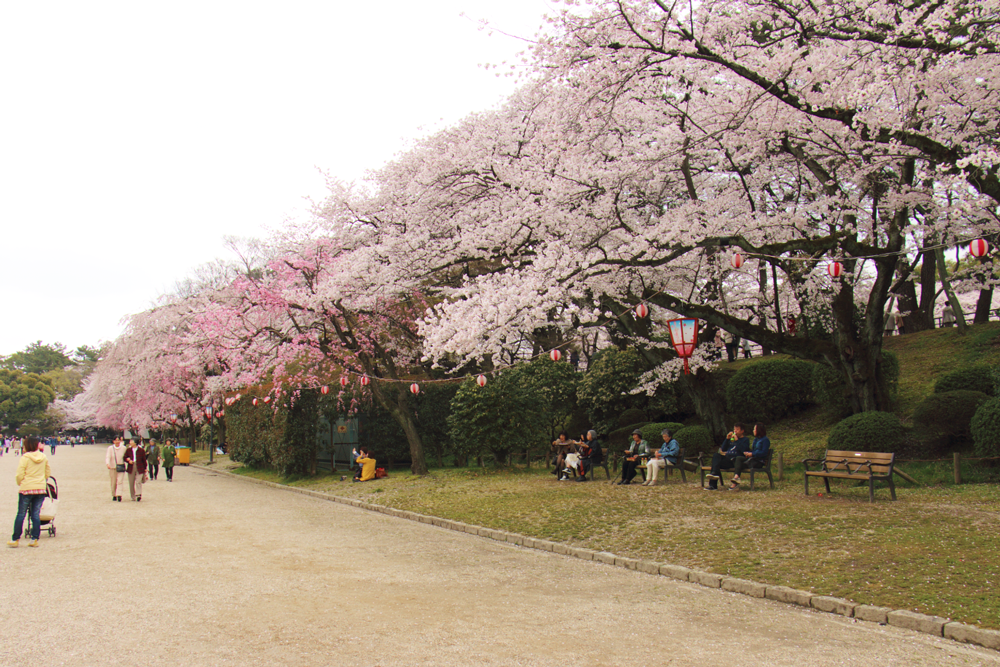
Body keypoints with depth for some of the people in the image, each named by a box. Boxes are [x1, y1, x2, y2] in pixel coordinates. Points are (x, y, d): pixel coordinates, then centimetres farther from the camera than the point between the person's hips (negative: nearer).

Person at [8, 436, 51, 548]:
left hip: (26, 489, -4)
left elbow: (19, 475, -9)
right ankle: (34, 539, 6)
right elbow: (48, 473, 11)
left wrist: (20, 484, 10)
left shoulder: (25, 458, -10)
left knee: (21, 514, 5)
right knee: (36, 514, 8)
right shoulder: (44, 458, 4)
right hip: (41, 489, 4)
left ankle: (15, 539, 10)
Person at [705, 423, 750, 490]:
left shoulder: (745, 439, 10)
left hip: (735, 461, -5)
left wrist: (737, 440, -12)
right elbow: (723, 449, 15)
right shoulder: (732, 438, 27)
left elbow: (743, 450, -12)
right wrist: (727, 439, 5)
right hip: (727, 458, 5)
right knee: (716, 455, -28)